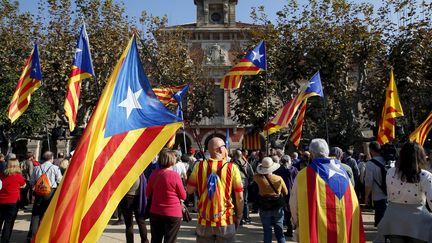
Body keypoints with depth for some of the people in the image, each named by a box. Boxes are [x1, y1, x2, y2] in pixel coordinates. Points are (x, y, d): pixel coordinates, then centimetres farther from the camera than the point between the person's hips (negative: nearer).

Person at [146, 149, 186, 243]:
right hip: (172, 214, -5)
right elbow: (183, 196, -9)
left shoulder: (154, 174, -3)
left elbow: (148, 194, 8)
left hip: (155, 212, 5)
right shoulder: (174, 175, -18)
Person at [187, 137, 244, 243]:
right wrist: (239, 216, 7)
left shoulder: (199, 166, -5)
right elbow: (239, 197, -7)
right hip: (225, 222, -2)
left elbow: (190, 190, 2)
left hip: (204, 222, 2)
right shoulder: (232, 168, -10)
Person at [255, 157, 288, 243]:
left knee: (267, 232, 9)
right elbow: (286, 192, 2)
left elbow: (255, 176, 9)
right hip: (278, 208, 1)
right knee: (279, 232, 11)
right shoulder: (279, 179, -12)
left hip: (265, 209, 0)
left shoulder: (259, 178, -16)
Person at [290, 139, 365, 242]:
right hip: (343, 230, 4)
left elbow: (294, 204, -4)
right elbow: (353, 204, 6)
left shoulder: (304, 175, -11)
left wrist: (297, 223, 14)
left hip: (316, 232, -4)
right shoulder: (342, 172, 3)